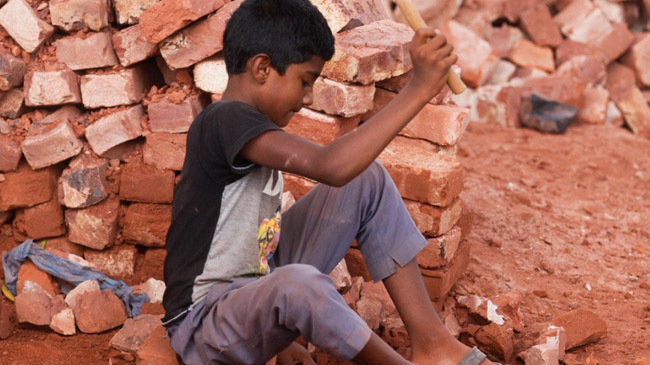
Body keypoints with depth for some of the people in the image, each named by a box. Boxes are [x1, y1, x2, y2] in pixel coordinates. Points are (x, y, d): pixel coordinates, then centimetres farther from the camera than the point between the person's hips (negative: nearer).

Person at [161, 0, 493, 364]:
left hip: (262, 287, 10)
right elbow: (331, 167, -36)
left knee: (368, 179, 0)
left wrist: (281, 333, 8)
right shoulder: (225, 121, -22)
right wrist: (419, 88, -34)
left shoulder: (249, 127, 9)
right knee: (299, 282, -44)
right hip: (204, 322, -9)